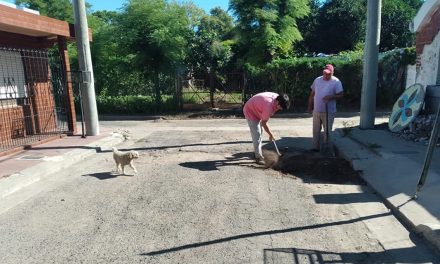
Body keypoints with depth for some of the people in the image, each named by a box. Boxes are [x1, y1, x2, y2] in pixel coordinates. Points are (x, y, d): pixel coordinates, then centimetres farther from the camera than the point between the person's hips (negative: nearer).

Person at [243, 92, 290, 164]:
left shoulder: (277, 97, -12)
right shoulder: (268, 107, -37)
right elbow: (263, 123, -25)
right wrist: (271, 135, -14)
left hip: (257, 111, 10)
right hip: (250, 111, -10)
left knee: (259, 133, 17)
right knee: (256, 134, -12)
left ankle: (257, 151, 31)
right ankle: (258, 157, -5)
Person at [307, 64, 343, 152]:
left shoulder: (336, 82, -9)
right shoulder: (317, 80, 5)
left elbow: (341, 95, -11)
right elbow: (312, 94, 12)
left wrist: (331, 97, -28)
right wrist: (310, 106, 13)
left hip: (328, 112, -4)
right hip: (316, 110, 4)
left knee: (327, 131, 6)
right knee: (316, 130, 11)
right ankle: (316, 147, 23)